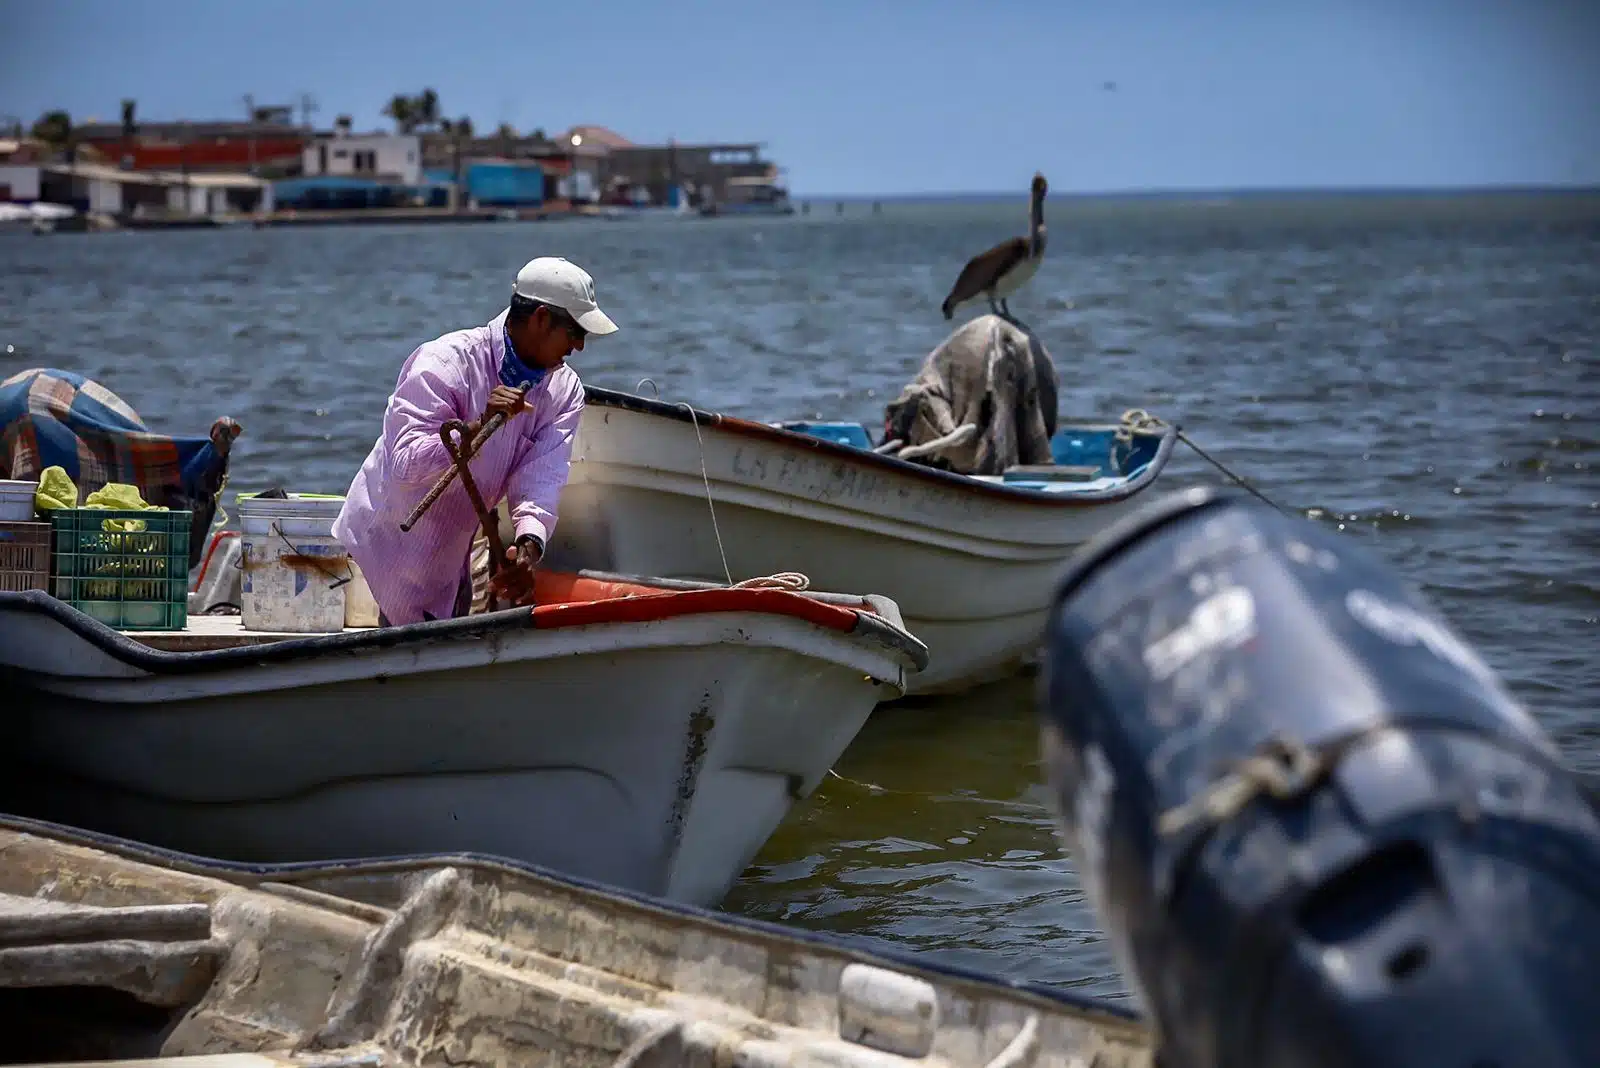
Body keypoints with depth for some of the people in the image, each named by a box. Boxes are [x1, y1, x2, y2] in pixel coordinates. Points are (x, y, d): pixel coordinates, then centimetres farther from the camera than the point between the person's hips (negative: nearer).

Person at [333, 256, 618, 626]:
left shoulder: (564, 389, -4)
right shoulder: (446, 361, -23)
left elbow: (542, 476, -19)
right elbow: (405, 465, -32)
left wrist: (529, 545, -36)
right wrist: (477, 428, -43)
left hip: (453, 553, 7)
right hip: (393, 537, -7)